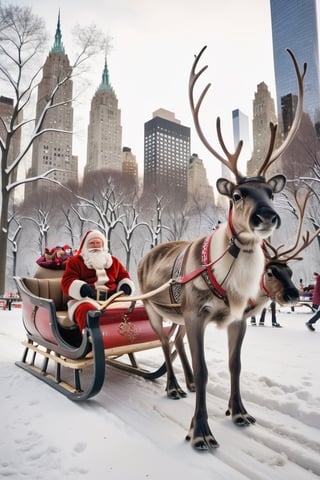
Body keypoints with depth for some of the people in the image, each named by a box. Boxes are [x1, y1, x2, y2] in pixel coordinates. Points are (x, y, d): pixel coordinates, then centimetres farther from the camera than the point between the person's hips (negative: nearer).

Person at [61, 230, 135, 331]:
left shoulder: (113, 261, 25)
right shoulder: (75, 261, 15)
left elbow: (124, 277, 25)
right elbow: (67, 282, 2)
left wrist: (125, 288, -1)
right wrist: (84, 290, -19)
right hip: (85, 299, -3)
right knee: (87, 311, -41)